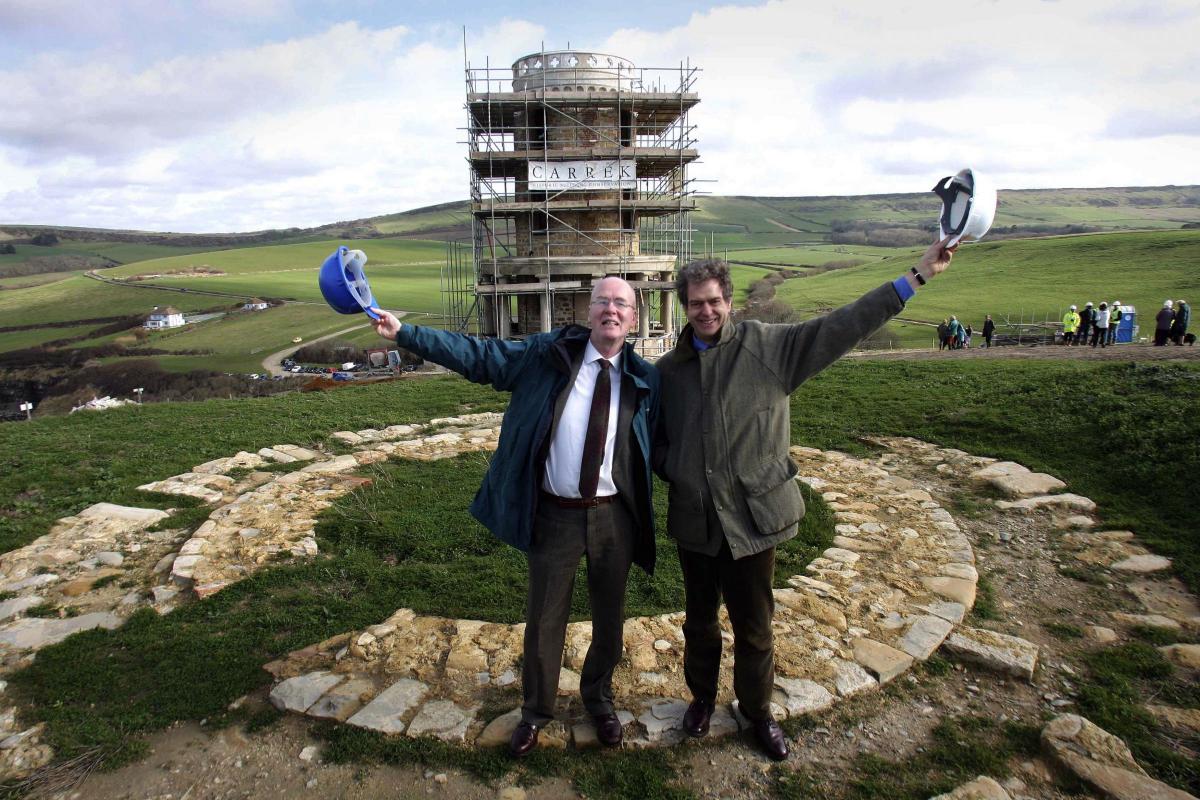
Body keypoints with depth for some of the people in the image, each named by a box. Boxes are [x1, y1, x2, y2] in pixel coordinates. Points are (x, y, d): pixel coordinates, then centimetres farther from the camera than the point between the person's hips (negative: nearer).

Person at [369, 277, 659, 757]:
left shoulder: (645, 381, 0)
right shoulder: (548, 354, -4)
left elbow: (659, 448, 9)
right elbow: (477, 355, -5)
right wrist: (405, 334, -8)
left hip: (614, 517, 2)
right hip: (555, 515, -1)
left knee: (609, 617, 18)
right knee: (544, 619, 13)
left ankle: (599, 699, 46)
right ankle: (536, 710, 39)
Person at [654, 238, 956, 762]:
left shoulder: (770, 346, -5)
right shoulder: (668, 369, 3)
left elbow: (842, 326, -9)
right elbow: (654, 438, 14)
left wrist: (917, 276, -12)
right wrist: (671, 470, -4)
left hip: (753, 517, -2)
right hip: (693, 521, 2)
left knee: (755, 627, 13)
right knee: (699, 621, 20)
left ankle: (757, 711, 37)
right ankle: (702, 697, 44)